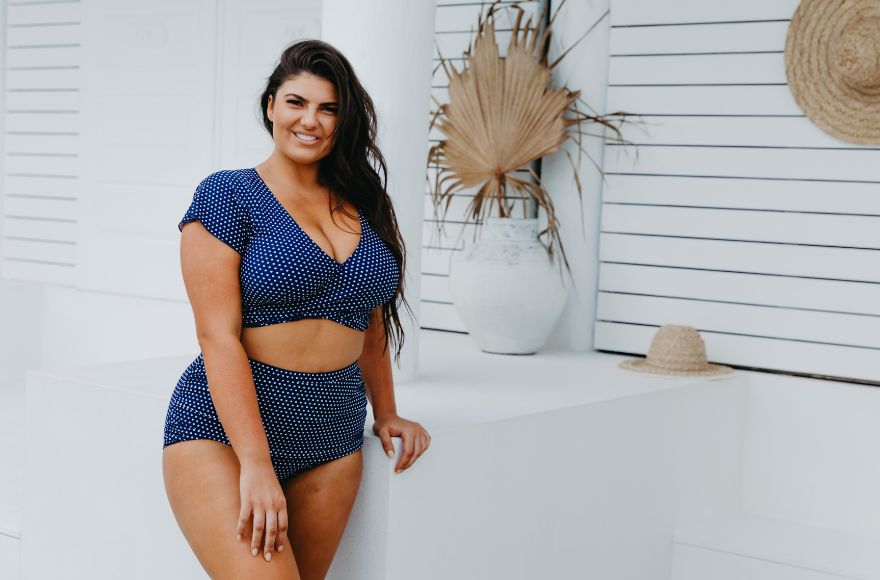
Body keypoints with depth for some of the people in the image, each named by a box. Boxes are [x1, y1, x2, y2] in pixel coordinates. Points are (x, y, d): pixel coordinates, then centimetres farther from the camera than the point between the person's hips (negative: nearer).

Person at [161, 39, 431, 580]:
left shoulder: (361, 205, 10)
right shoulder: (228, 194, -5)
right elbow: (218, 337, -12)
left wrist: (387, 413, 19)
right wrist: (256, 464, -19)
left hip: (333, 446, 5)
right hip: (224, 431, -5)